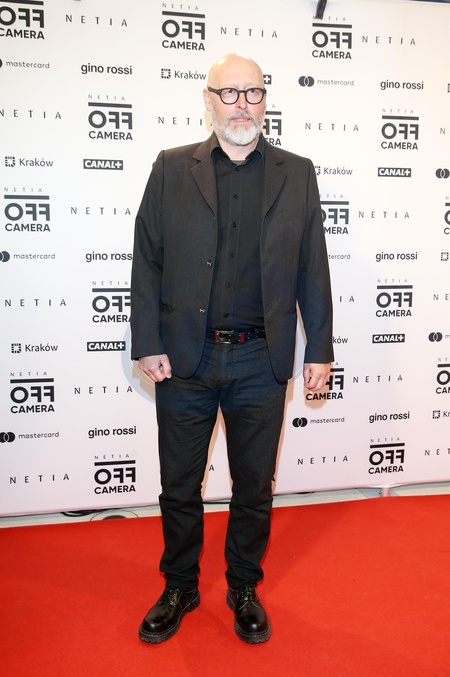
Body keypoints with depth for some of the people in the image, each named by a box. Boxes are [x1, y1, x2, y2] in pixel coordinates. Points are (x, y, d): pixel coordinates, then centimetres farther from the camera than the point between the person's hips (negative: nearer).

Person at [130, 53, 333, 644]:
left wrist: (320, 348, 3)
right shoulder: (171, 169, 4)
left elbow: (312, 268, 5)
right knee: (179, 486, 13)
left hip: (261, 362, 1)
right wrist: (148, 344, -4)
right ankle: (180, 588, 37)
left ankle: (244, 588, 37)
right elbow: (147, 261, 2)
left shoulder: (296, 174, 6)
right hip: (184, 358, 0)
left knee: (254, 488, 14)